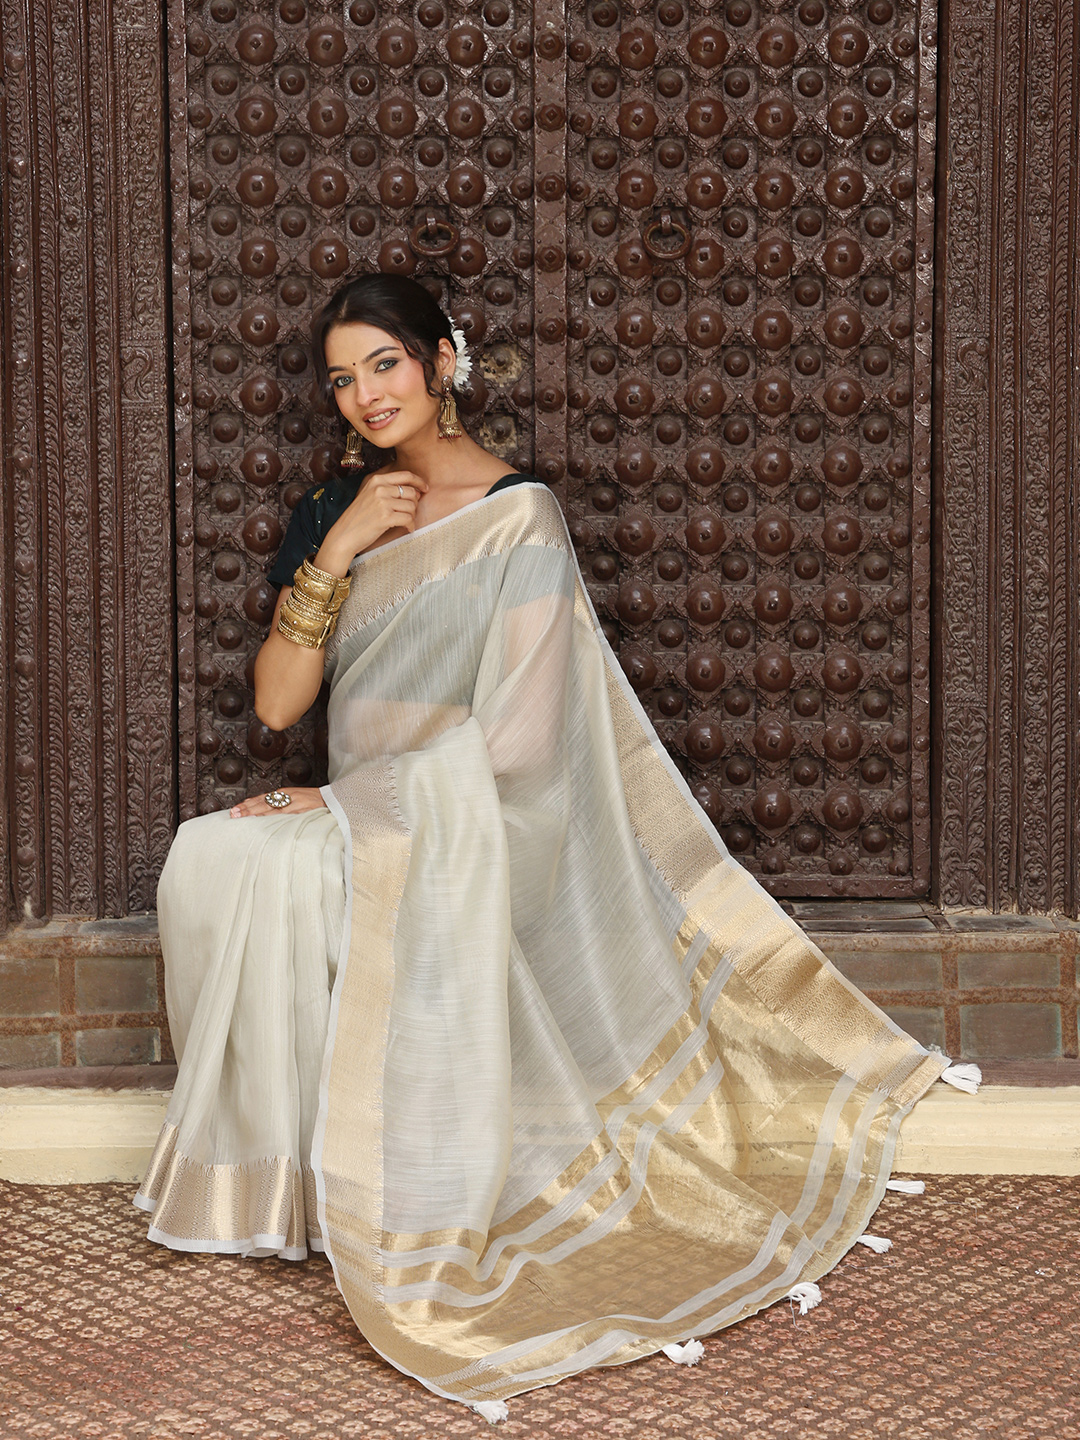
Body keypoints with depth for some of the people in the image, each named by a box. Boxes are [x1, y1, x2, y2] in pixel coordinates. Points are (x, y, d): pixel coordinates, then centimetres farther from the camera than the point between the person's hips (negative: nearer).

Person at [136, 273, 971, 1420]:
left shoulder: (518, 517, -6)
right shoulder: (330, 515, 12)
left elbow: (510, 742, -13)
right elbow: (276, 703, 2)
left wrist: (347, 799, -14)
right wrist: (337, 552, -8)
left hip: (475, 840, -5)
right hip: (360, 829, 5)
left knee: (279, 872, -33)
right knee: (203, 859, -25)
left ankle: (355, 1200, -16)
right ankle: (262, 1165, -12)